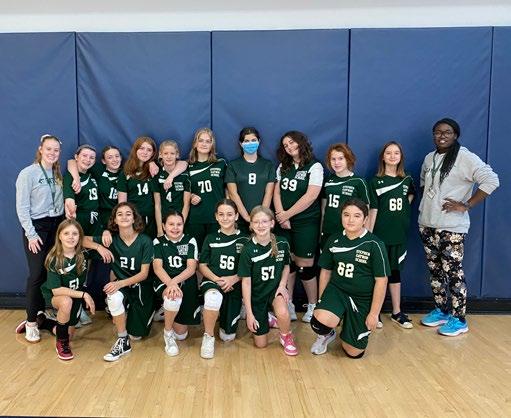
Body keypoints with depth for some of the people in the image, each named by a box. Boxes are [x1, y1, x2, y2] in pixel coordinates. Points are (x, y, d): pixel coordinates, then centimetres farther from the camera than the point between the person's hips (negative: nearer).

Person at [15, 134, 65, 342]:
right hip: (36, 227, -5)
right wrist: (31, 234, -12)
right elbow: (22, 208, -10)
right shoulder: (28, 173, -7)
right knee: (37, 274, -5)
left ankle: (42, 312, 21)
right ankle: (31, 322, 7)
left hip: (57, 225, 5)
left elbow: (61, 202, 10)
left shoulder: (58, 174, 10)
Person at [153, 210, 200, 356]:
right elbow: (157, 267, -9)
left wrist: (175, 281, -25)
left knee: (181, 334, -1)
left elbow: (191, 268, -7)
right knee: (173, 298, -39)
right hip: (165, 283, -1)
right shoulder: (158, 242, 3)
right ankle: (167, 333, -10)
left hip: (186, 284, 1)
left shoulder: (190, 241, 2)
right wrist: (170, 284, -28)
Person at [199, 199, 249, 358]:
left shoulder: (244, 240, 1)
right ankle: (208, 337, -17)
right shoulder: (211, 238, 5)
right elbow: (202, 265, 4)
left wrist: (233, 279, -16)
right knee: (213, 297, -41)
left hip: (234, 287, 1)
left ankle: (225, 315, 36)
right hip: (212, 281, -1)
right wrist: (217, 279, -13)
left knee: (228, 336, 1)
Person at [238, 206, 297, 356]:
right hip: (256, 294, 0)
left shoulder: (282, 244, -11)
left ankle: (287, 337, -1)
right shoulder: (248, 250, -16)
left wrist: (282, 285, -11)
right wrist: (249, 313, -13)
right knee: (261, 344, 3)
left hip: (275, 289, 0)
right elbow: (246, 282, -13)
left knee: (282, 314, -35)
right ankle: (267, 319, 36)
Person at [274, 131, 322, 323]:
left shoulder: (314, 167, -5)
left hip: (306, 222, -5)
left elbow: (310, 196, -14)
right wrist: (281, 216, -8)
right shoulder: (283, 167, 12)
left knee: (304, 266, -2)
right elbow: (277, 192, 6)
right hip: (284, 223, 5)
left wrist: (287, 214, -12)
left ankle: (312, 306, 15)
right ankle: (288, 306, 16)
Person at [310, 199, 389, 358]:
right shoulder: (333, 240, -2)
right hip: (337, 290, 2)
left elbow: (381, 280, -10)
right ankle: (326, 335, 8)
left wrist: (374, 313, -9)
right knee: (319, 323, -31)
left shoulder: (375, 245, -13)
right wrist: (321, 302, 10)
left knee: (353, 352, 3)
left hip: (363, 299, -1)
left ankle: (346, 332, 39)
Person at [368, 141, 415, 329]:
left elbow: (410, 198, 21)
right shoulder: (376, 181, -3)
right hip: (380, 234, -3)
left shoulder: (407, 180, 6)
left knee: (395, 271, 11)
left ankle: (397, 313, 19)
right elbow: (373, 210, -6)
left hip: (399, 234, 3)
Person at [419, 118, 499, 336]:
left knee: (453, 272, -4)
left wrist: (466, 205, -18)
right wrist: (426, 204, 11)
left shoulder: (465, 157, -10)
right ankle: (440, 311, 27)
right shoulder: (429, 158, 12)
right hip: (427, 224, 7)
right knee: (435, 270, 14)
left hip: (451, 227, -7)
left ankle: (459, 319, 8)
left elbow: (491, 180, -18)